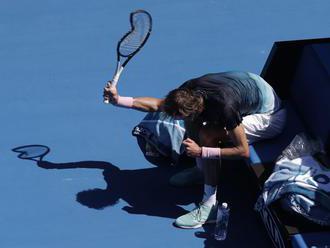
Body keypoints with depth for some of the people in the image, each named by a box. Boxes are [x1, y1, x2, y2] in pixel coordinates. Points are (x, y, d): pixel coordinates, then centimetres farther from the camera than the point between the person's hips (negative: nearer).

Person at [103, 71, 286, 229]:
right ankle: (202, 169, 17)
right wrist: (118, 100, -5)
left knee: (208, 135, -25)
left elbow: (243, 152, -31)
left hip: (269, 118, -8)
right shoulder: (191, 92, -16)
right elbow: (157, 105, 1)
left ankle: (210, 205, -20)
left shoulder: (224, 106, -38)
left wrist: (201, 151, -31)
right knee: (192, 116, -3)